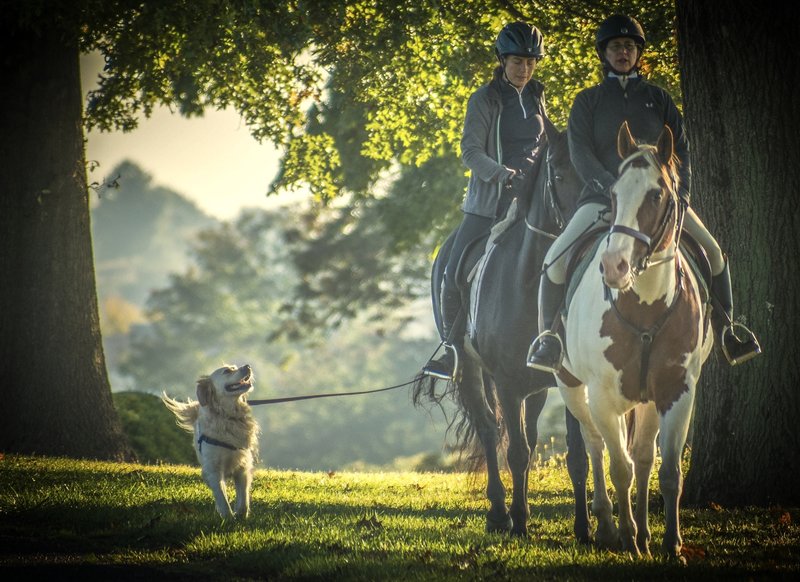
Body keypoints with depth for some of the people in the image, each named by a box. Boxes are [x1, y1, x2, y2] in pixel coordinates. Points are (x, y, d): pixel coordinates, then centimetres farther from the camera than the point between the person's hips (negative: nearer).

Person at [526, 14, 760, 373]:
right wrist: (615, 189, -20)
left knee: (712, 252, -6)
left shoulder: (658, 99, 12)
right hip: (603, 195, -2)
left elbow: (680, 148, 9)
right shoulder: (587, 102, 5)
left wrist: (681, 192, -8)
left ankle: (726, 332, 8)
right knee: (556, 258, -22)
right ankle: (547, 336, -7)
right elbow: (581, 154, -5)